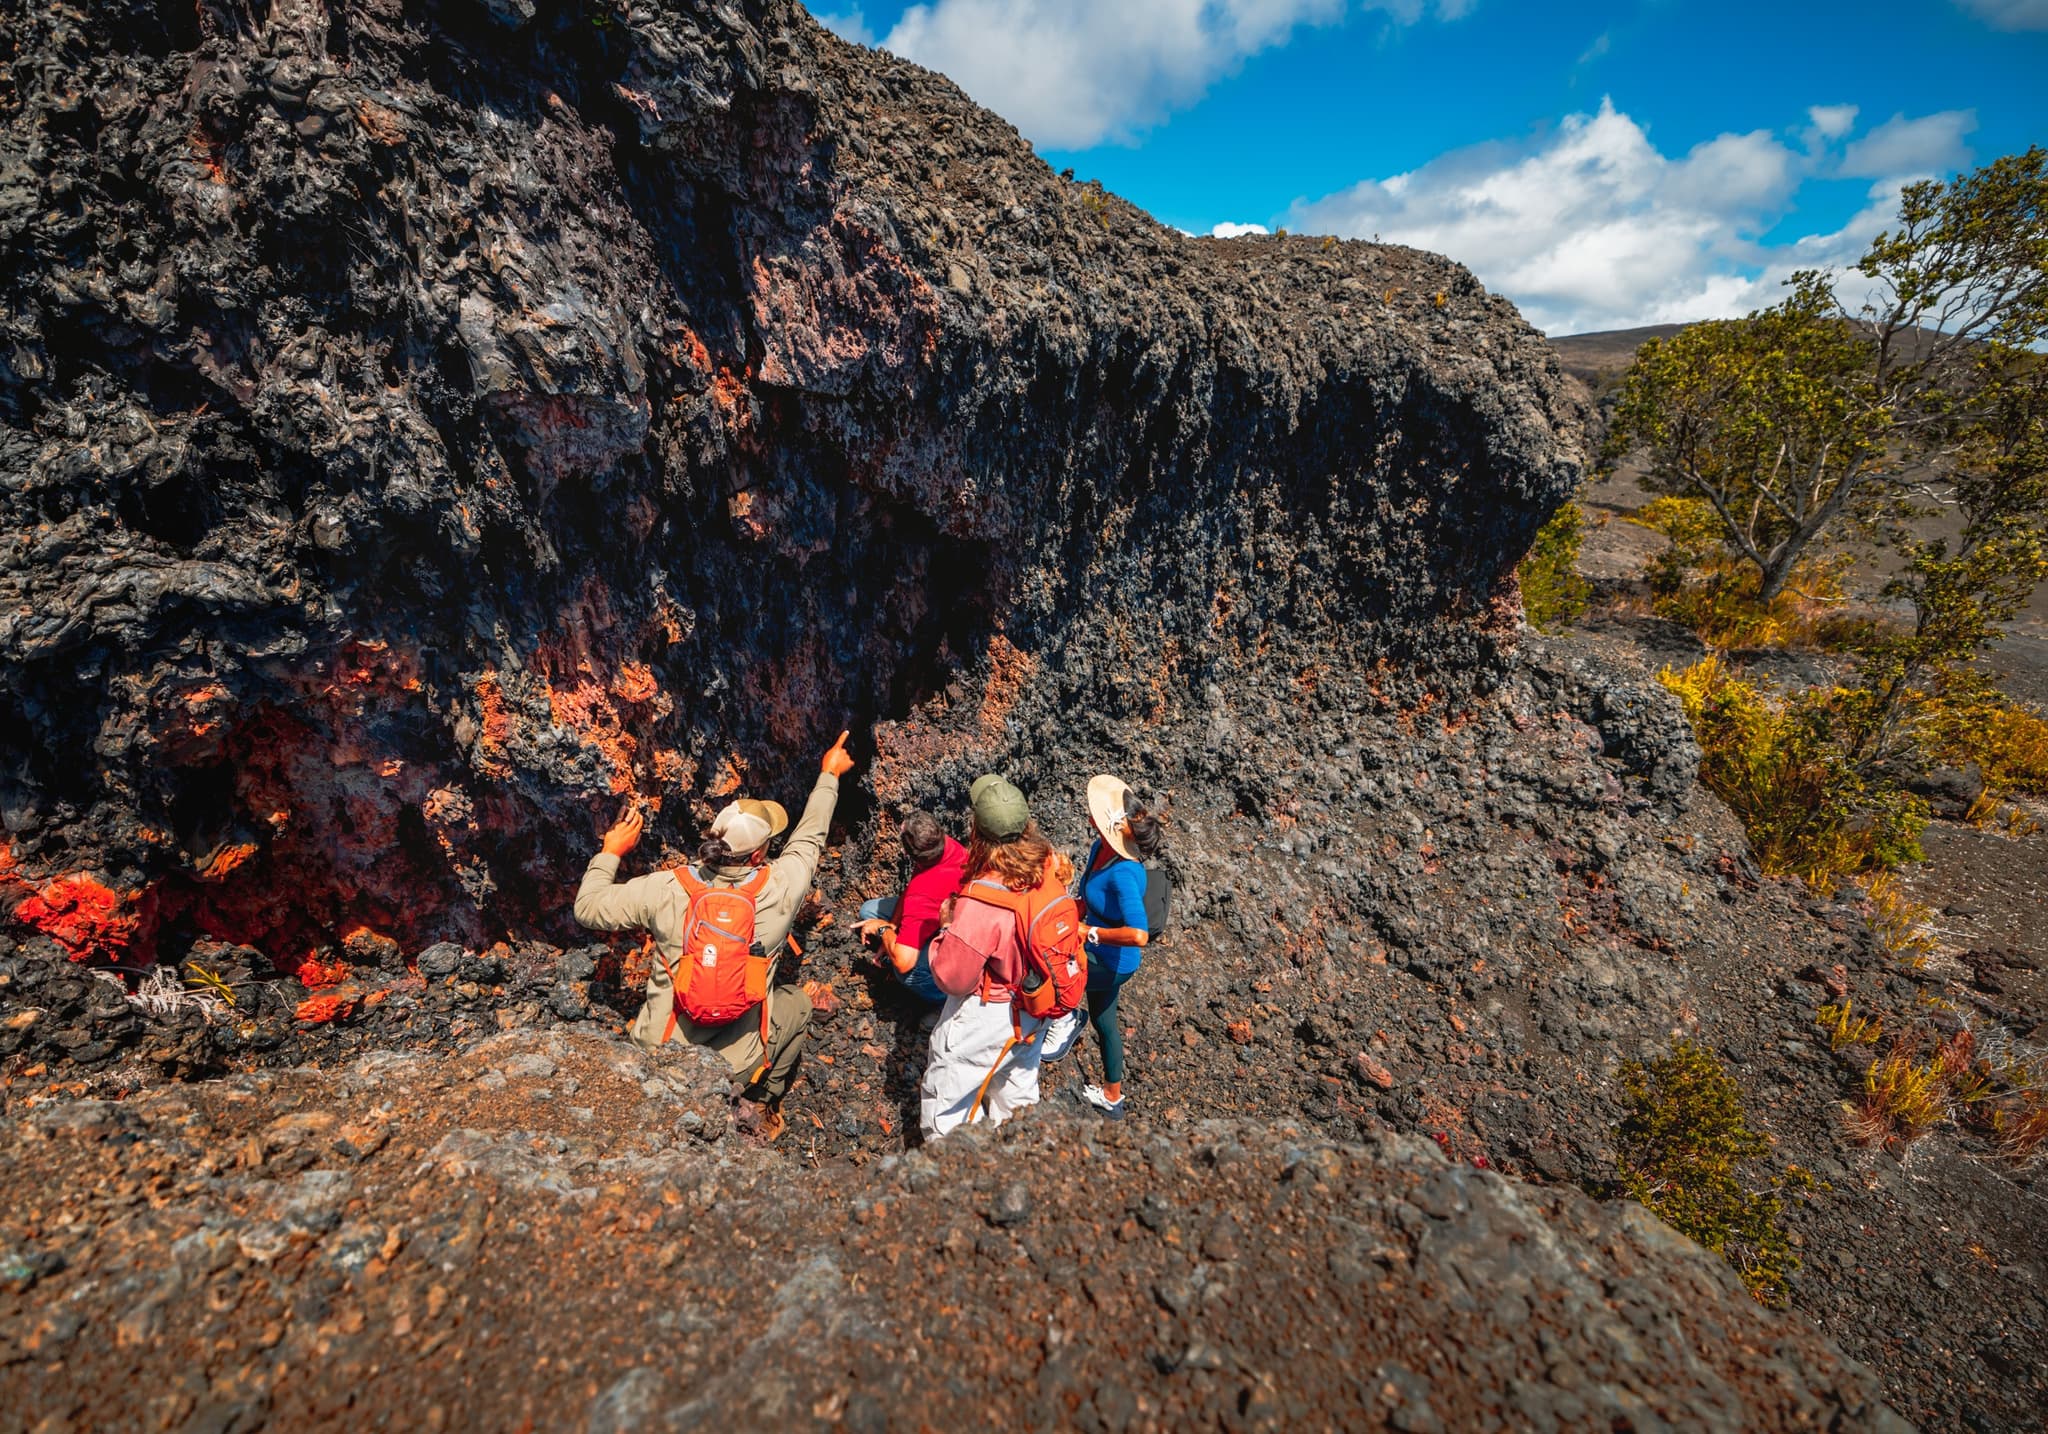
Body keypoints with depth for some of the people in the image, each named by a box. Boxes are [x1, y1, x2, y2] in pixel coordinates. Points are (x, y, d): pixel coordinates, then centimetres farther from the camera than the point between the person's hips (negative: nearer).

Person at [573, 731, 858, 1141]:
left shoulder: (664, 890, -17)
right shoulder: (779, 890, -18)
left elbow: (588, 908, -2)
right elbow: (810, 838, 2)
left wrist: (610, 853, 13)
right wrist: (829, 775, 16)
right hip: (736, 1065, -2)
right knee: (797, 1002, 26)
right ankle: (756, 1107, 24)